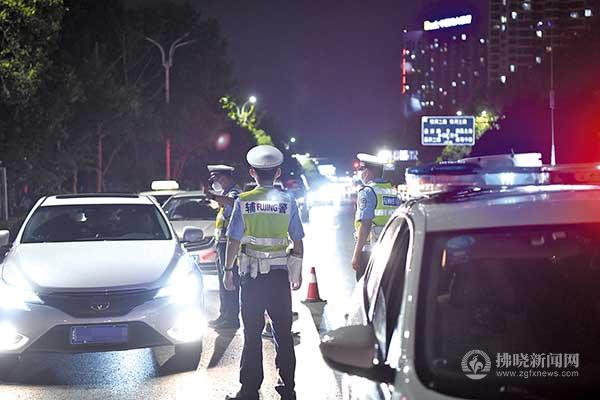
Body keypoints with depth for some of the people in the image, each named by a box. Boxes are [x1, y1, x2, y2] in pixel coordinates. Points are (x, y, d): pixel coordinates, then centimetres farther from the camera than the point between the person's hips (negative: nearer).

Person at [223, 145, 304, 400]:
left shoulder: (243, 202, -5)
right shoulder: (287, 201, -1)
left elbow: (234, 240, -6)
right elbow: (298, 241, 1)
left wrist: (228, 269, 5)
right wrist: (298, 272, 11)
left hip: (252, 275, -1)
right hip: (280, 274, 1)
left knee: (252, 334, 5)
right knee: (283, 333, 10)